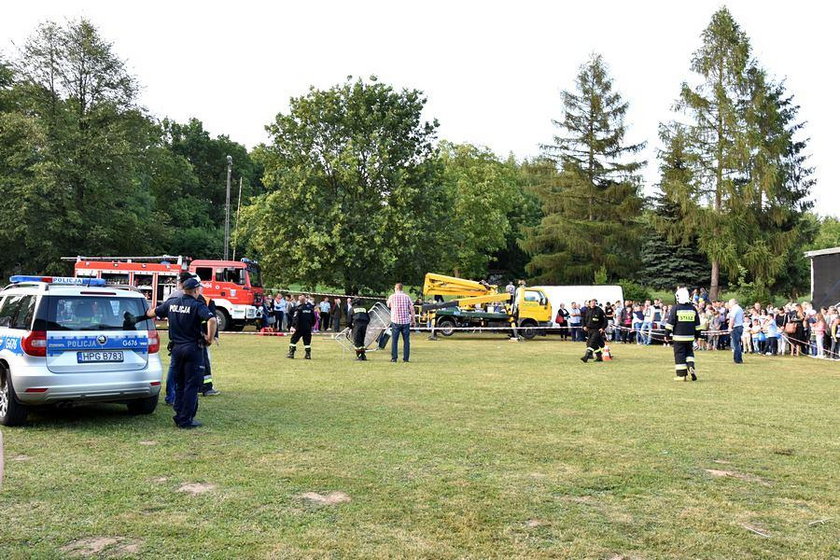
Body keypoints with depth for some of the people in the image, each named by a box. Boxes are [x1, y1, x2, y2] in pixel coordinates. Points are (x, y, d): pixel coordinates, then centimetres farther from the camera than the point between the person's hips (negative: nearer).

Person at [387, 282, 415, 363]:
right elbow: (412, 309, 0)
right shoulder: (406, 297, 3)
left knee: (394, 340, 5)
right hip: (406, 321, 1)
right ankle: (406, 358, 5)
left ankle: (394, 358, 2)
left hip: (395, 321, -1)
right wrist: (413, 320, 7)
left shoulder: (392, 296, 0)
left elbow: (388, 306, 17)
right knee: (406, 340, 7)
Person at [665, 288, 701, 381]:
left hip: (678, 337, -4)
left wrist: (667, 334, 1)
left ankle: (681, 375, 3)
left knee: (679, 355, 2)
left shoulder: (675, 308, -8)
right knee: (689, 353, 20)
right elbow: (697, 324, 13)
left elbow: (670, 323, -7)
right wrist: (697, 335, 22)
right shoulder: (693, 308, 6)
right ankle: (691, 367, -2)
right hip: (690, 337, 4)